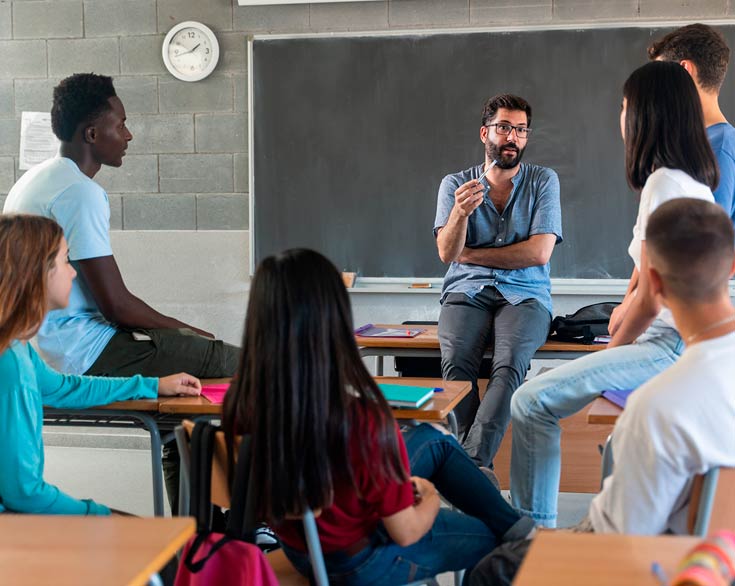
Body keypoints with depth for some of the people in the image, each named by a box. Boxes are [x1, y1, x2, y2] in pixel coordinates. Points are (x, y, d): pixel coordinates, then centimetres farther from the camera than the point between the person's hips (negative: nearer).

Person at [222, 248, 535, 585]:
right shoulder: (362, 420, -38)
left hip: (298, 547, 6)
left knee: (435, 441, 23)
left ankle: (516, 525, 40)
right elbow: (405, 532, -23)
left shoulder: (240, 402, -21)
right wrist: (429, 497, 1)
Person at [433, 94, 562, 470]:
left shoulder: (543, 181, 7)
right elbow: (447, 252, -3)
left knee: (510, 364, -34)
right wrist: (460, 213, -25)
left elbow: (539, 252, -5)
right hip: (467, 292, 1)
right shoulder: (455, 184, 11)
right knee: (456, 361, -32)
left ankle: (470, 462, -41)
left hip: (524, 295, -1)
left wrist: (469, 254, 0)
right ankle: (481, 468, -32)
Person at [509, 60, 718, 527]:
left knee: (532, 402, -17)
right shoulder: (694, 180, 15)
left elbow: (650, 299, -16)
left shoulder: (665, 183, -16)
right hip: (693, 344, 11)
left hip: (669, 348, -11)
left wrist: (611, 351, -3)